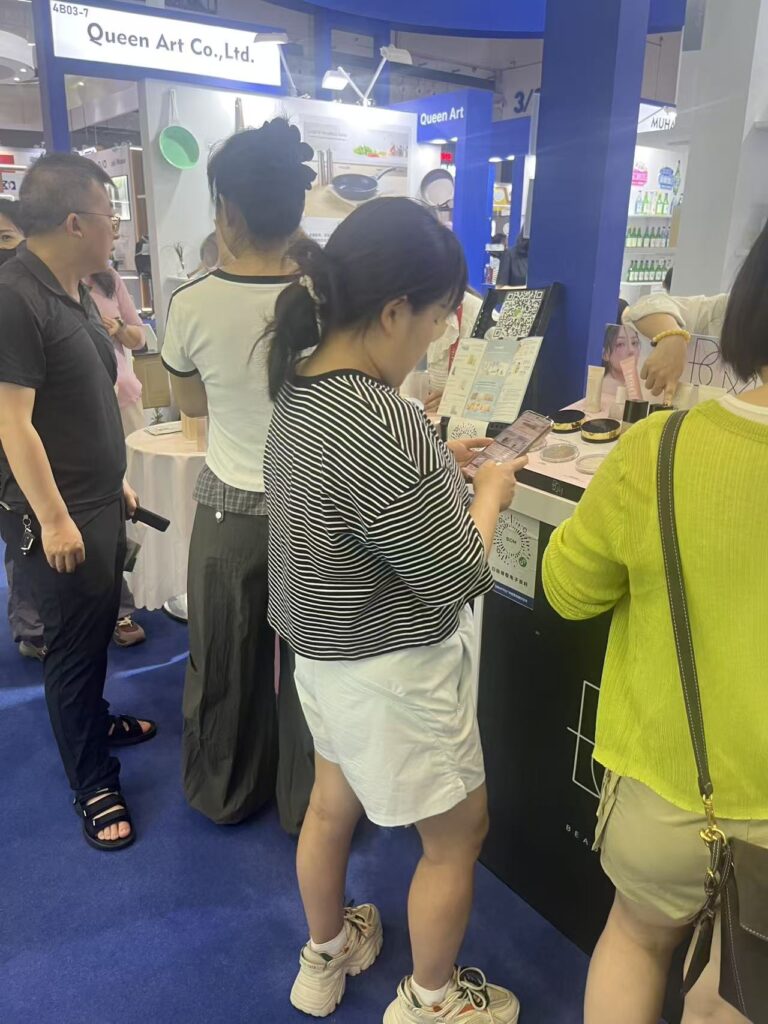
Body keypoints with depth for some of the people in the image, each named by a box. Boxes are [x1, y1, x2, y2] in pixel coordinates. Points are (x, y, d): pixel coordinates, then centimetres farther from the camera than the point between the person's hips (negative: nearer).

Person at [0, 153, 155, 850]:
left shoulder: (74, 292, 10)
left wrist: (117, 482, 19)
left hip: (99, 503, 9)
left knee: (95, 629, 22)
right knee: (75, 642, 3)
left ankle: (95, 721, 44)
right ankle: (95, 785, 19)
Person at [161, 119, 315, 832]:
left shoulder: (192, 305, -14)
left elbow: (190, 404, 4)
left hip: (229, 511, 0)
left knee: (223, 663, 20)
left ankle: (222, 795, 42)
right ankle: (304, 804, 36)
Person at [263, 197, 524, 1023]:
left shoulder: (302, 386, -4)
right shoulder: (384, 425, -33)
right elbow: (457, 578, -22)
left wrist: (437, 465, 5)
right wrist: (488, 493, -6)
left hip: (326, 654, 9)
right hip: (393, 673, -8)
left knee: (332, 805, 27)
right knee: (456, 833, 16)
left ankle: (324, 956, 51)